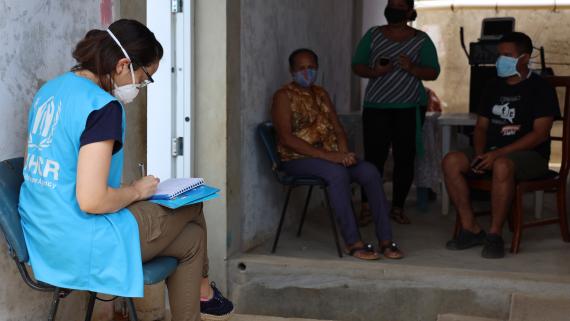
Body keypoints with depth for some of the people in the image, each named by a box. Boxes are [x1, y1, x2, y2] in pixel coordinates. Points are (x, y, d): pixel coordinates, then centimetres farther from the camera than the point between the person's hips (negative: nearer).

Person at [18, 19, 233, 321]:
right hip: (83, 245, -9)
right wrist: (137, 190, -8)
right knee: (191, 206, 15)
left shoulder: (50, 89, 7)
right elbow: (91, 201, -28)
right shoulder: (103, 106, -22)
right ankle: (202, 291, 40)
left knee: (191, 238, 19)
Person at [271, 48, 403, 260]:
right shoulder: (284, 96, -3)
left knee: (370, 171, -19)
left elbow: (337, 128, 14)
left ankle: (385, 239, -20)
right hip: (298, 159, -6)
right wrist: (326, 155, -22)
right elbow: (286, 139, -15)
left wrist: (344, 153, -9)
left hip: (330, 156, 6)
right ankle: (353, 242, -31)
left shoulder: (321, 94, 18)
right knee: (338, 173, -35)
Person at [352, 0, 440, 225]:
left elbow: (433, 72, 1)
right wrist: (374, 72, -14)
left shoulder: (421, 40, 5)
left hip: (410, 108, 0)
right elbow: (357, 66, 6)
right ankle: (367, 207, 1)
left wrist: (412, 68, -18)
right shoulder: (373, 35, 8)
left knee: (405, 158, 1)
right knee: (373, 157, -5)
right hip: (376, 106, 0)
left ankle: (398, 208, 10)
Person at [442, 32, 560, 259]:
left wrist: (498, 153, -20)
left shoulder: (540, 88, -4)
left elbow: (540, 133, -13)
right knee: (451, 161, -18)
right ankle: (470, 228, -16)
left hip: (530, 156, -6)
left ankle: (495, 234, -29)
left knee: (502, 165, -40)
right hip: (492, 154, 6)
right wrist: (481, 154, -5)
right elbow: (481, 127, 18)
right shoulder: (494, 88, 16)